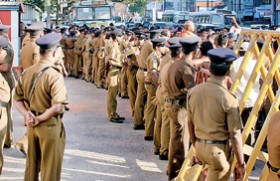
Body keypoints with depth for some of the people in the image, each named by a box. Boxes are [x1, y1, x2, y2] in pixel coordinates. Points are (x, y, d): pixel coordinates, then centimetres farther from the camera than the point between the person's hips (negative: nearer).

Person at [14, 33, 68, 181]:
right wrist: (40, 119, -15)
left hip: (32, 126, 7)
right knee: (50, 168, 7)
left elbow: (17, 99, 5)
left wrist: (27, 114, -7)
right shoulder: (54, 76, -20)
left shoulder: (27, 73, 1)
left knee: (31, 164, 20)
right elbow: (57, 107, -27)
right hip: (50, 125, -6)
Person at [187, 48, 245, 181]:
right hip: (218, 150, -6)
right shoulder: (228, 99, -19)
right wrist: (241, 164, -7)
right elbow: (235, 135, -16)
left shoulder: (193, 91, -1)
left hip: (199, 147, 6)